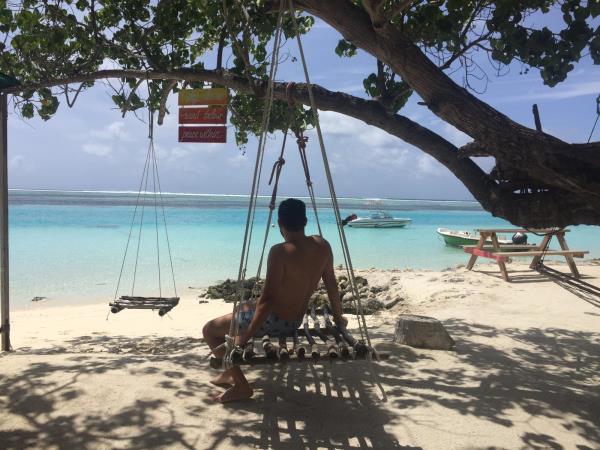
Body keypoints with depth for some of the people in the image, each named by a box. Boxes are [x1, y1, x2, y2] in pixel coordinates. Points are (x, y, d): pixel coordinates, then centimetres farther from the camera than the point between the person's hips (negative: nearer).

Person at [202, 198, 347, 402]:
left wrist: (246, 336, -18)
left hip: (273, 321, -8)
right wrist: (338, 316, 19)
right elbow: (331, 283, 5)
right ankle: (230, 373, 36)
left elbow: (267, 299, -26)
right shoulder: (322, 245, -6)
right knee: (240, 309, 31)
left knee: (210, 330, 8)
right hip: (296, 320, 8)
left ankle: (241, 385, 5)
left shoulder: (280, 252, -26)